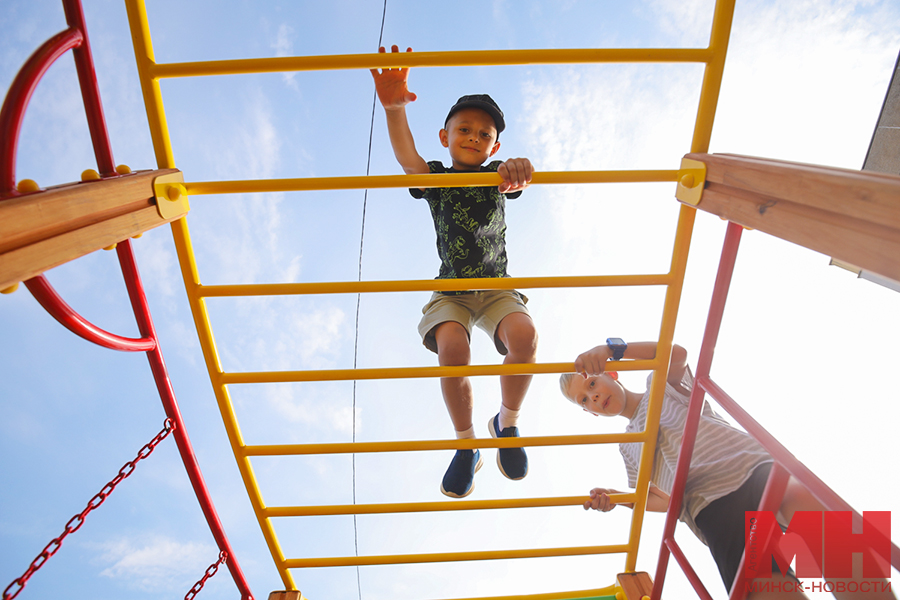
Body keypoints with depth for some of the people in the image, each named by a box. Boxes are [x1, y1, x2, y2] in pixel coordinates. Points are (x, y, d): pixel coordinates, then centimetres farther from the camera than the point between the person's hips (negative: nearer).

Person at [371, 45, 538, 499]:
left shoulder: (496, 176, 5)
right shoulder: (435, 178, 2)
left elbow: (518, 178, -21)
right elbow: (406, 157, -21)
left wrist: (517, 168, -48)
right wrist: (394, 107, -42)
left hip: (497, 287, 1)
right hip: (450, 290, -1)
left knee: (524, 335, -29)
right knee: (452, 349, -29)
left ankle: (507, 423, 1)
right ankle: (466, 446, -3)